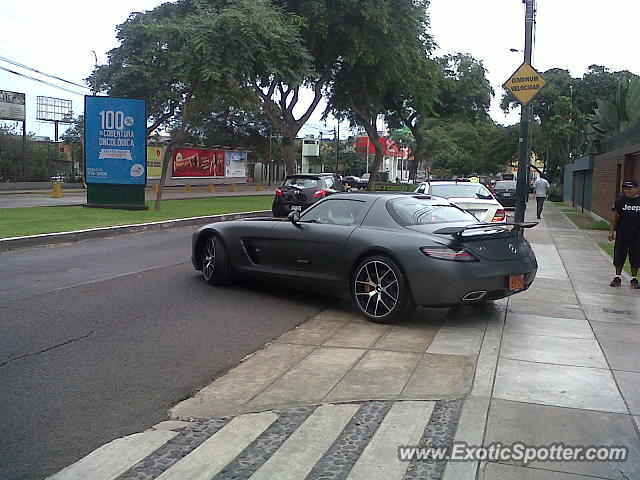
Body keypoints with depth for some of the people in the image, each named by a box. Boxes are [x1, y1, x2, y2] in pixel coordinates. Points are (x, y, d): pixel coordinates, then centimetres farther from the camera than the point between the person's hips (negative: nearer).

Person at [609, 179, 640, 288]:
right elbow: (615, 217, 5)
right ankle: (617, 278, 16)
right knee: (619, 257, 4)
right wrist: (611, 231, 1)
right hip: (622, 235, 0)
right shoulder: (620, 201, 2)